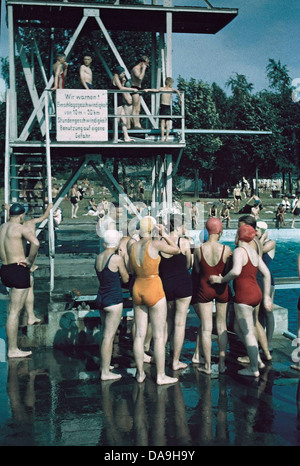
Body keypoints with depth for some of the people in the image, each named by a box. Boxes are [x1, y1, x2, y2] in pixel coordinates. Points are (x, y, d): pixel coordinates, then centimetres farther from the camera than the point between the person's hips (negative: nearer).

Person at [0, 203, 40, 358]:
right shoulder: (22, 228, -12)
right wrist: (30, 260, -16)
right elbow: (35, 243, -30)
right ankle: (12, 350, 1)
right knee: (14, 312, -4)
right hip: (18, 271, -8)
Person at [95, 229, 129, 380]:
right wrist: (124, 267, 12)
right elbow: (125, 279, -3)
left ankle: (104, 365, 30)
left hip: (101, 298, 8)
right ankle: (105, 372, -1)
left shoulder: (98, 257, 6)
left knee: (105, 333, 19)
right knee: (109, 335, -5)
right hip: (113, 300, -8)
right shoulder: (117, 259, -14)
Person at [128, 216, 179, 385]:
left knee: (139, 334, 10)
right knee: (159, 335, 2)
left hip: (137, 288, 6)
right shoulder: (155, 244, -13)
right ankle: (161, 376, 7)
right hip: (154, 289, -6)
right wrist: (164, 234, 6)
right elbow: (176, 250, 1)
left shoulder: (132, 247, 4)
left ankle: (140, 373, 19)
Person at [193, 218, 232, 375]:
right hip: (222, 289, 0)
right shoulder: (226, 249, -13)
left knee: (206, 328, 6)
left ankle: (207, 366, 13)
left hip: (204, 288, 0)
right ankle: (222, 363, 18)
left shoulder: (198, 249, -12)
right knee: (222, 326, 14)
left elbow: (197, 270, -1)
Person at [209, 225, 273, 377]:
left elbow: (236, 271, -31)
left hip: (244, 296, -9)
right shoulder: (254, 252, 12)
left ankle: (254, 369, 10)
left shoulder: (239, 251, -13)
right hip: (256, 294, 9)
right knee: (242, 329, 22)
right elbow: (266, 274, 12)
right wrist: (266, 296, 16)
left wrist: (221, 279, -15)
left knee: (248, 333, 1)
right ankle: (258, 360, 26)